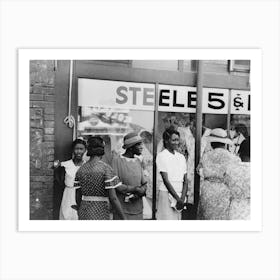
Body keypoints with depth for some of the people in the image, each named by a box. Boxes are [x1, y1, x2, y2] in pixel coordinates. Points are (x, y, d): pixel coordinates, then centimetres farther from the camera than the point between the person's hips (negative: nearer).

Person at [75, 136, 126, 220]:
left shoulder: (80, 170, 4)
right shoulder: (106, 168, -14)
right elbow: (113, 198, -18)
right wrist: (123, 219, -11)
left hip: (84, 213, 6)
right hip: (100, 215, -6)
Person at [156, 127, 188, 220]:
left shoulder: (181, 157, 11)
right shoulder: (161, 156, -5)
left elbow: (185, 180, 8)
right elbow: (166, 180, -10)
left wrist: (182, 198, -5)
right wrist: (178, 198, -11)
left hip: (179, 195, 5)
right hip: (166, 194, -5)